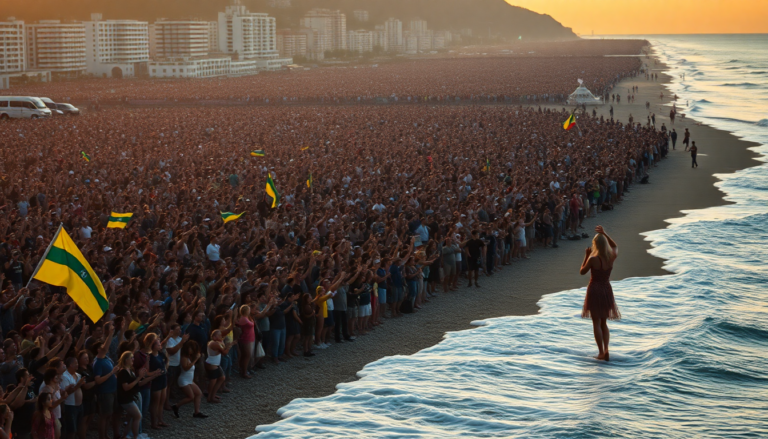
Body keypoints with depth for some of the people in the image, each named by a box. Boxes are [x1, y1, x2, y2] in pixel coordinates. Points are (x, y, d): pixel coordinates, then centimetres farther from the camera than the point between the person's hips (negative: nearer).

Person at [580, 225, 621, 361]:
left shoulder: (593, 259, -20)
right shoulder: (612, 257, -7)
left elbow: (582, 272, -5)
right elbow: (615, 246, 16)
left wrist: (586, 256, -2)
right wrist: (604, 234, 10)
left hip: (595, 290, -4)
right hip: (607, 290, 4)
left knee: (596, 323, 4)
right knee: (604, 322, 16)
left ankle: (601, 352, 1)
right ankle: (606, 350, 2)